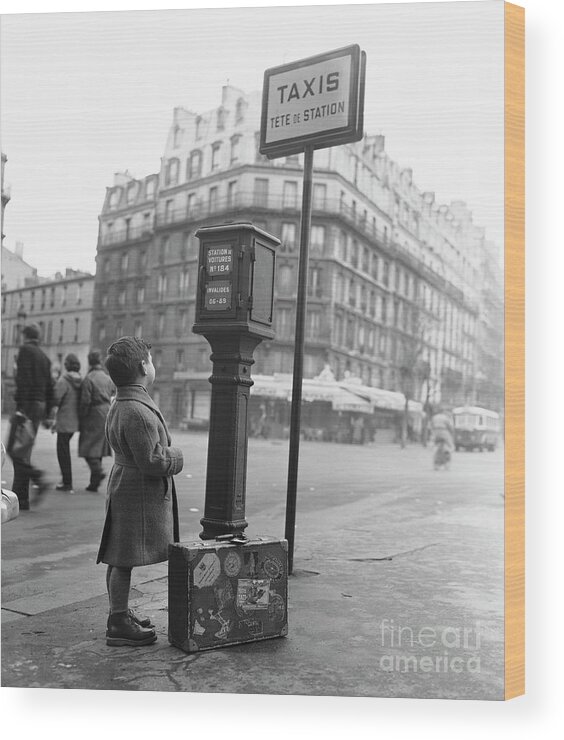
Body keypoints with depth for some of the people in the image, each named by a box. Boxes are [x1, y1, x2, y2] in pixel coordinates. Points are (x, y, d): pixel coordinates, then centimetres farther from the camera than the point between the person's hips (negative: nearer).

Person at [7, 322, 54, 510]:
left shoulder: (25, 350, -5)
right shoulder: (44, 356, 18)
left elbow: (23, 380, -17)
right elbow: (50, 387, 18)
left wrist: (20, 407, -22)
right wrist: (47, 415, 21)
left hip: (27, 404, -8)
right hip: (40, 405, 8)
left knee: (14, 449, -6)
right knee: (24, 452, 10)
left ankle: (40, 478, -18)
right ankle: (20, 498, 10)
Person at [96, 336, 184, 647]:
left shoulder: (120, 405, 11)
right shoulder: (137, 412, -24)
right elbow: (152, 462, -24)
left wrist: (166, 455, 9)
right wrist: (175, 456, -6)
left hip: (125, 485, 10)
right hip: (138, 493, -10)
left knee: (121, 558, 18)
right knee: (124, 559, -1)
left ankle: (119, 612, 31)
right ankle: (119, 625, 9)